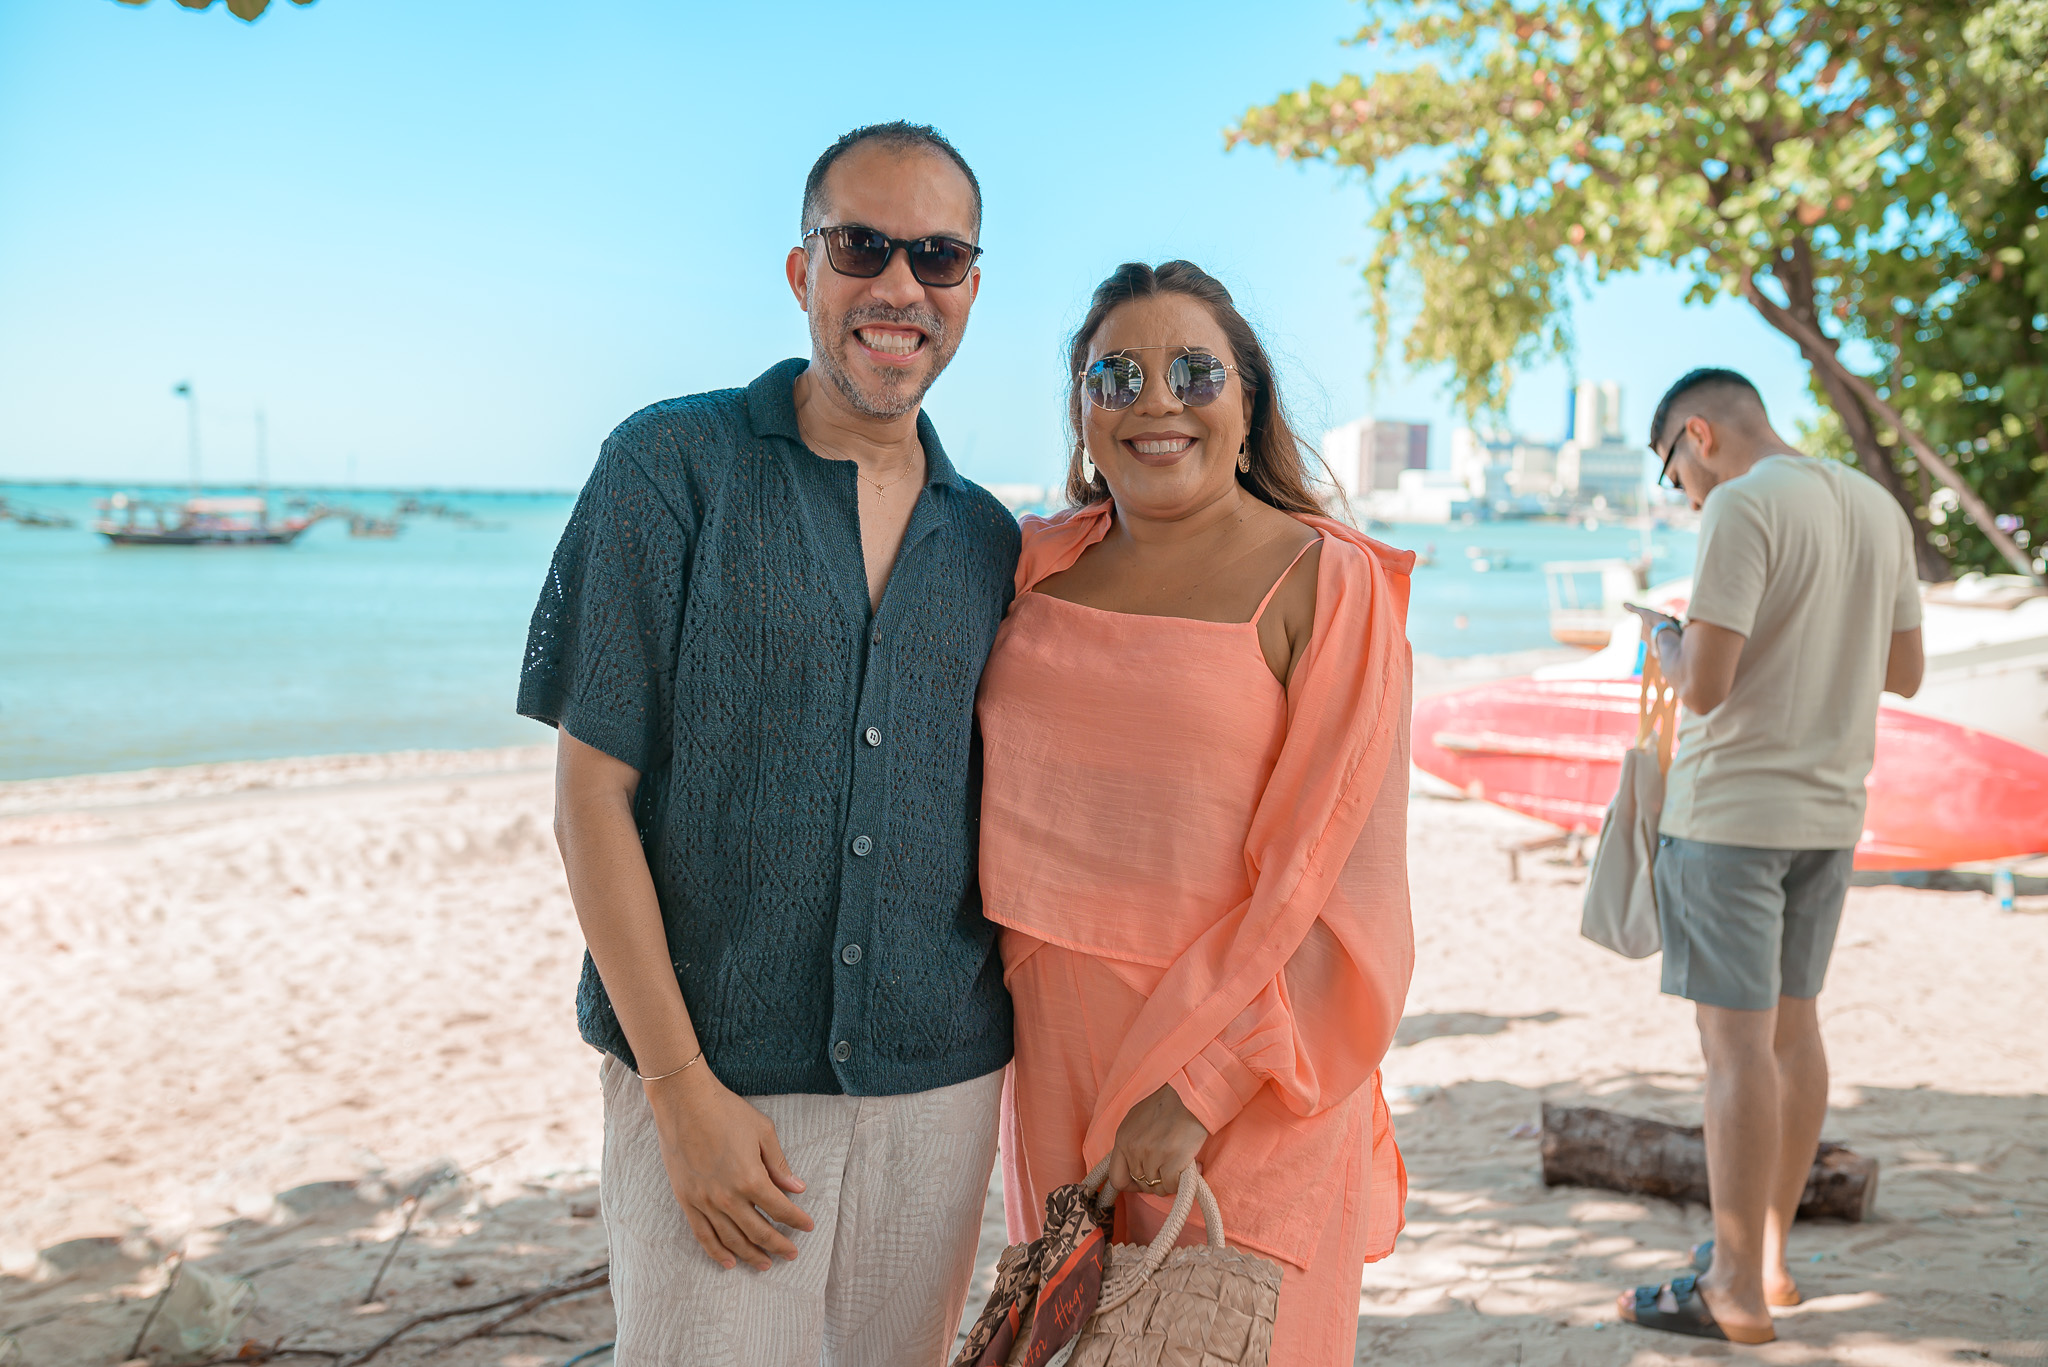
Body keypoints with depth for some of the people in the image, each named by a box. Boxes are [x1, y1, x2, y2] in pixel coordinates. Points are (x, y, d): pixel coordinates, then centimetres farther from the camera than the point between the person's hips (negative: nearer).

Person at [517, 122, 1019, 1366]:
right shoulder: (672, 468, -6)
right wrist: (681, 1084, -12)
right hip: (713, 1083, -4)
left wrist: (997, 1077, 7)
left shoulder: (987, 544, 7)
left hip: (939, 1089, 4)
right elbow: (593, 794, -8)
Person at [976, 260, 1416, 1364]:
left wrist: (1194, 1086, -17)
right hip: (1049, 1042, 5)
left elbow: (1333, 871, -13)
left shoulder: (1323, 584, -9)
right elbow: (982, 785, 17)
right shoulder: (1037, 566, 6)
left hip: (1238, 1064, -4)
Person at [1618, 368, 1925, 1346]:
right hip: (1830, 808, 8)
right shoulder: (1878, 507, 10)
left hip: (1731, 810, -8)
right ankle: (1768, 1250, 26)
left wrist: (1664, 639, 0)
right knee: (1791, 1023, 15)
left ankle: (1736, 1291, 3)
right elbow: (1903, 670, 16)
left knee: (1736, 1038, -4)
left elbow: (1703, 683, -20)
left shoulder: (1743, 508, -15)